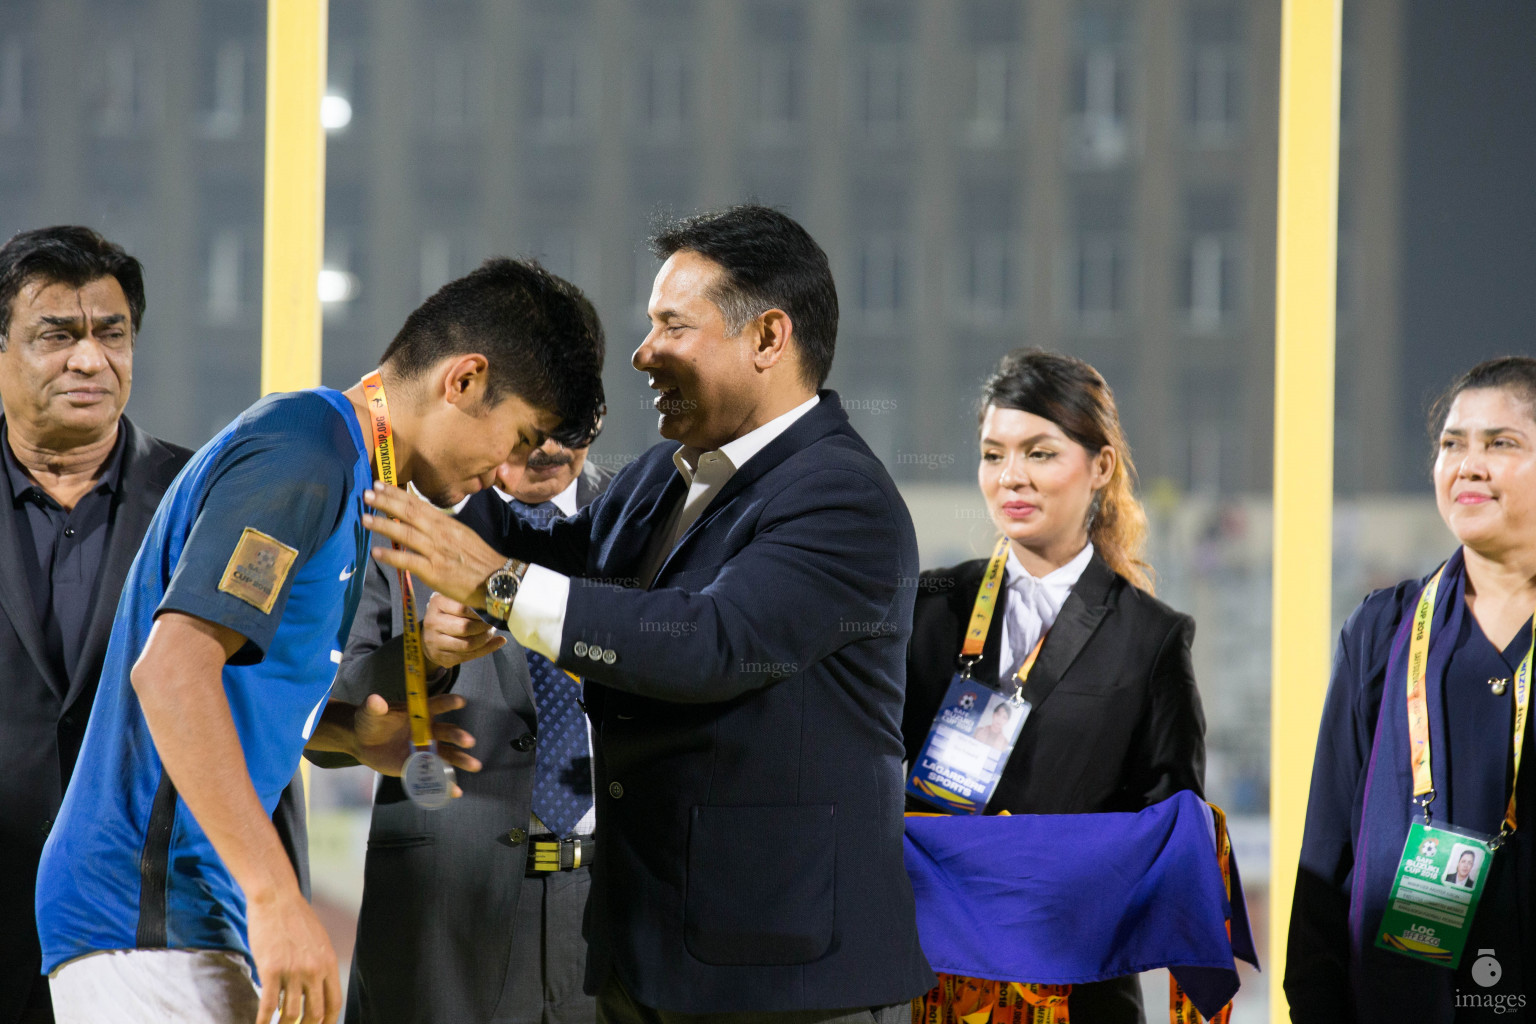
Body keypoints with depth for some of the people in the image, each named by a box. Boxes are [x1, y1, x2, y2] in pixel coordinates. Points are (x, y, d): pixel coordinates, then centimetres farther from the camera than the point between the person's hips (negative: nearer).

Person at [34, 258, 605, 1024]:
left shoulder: (335, 463, 18)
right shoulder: (304, 454, -14)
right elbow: (170, 667, -26)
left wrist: (349, 731, 11)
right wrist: (275, 896, -28)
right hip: (151, 909, -10)